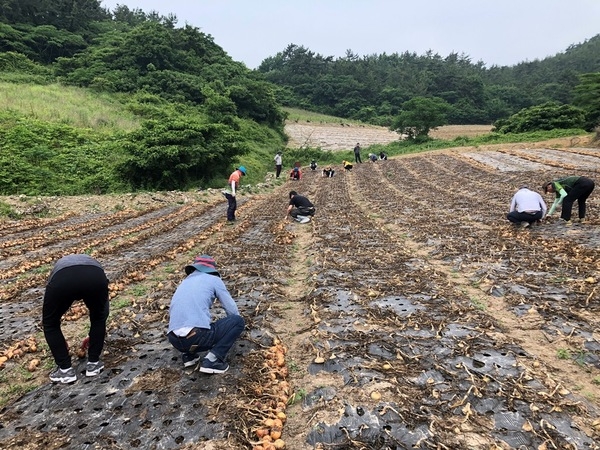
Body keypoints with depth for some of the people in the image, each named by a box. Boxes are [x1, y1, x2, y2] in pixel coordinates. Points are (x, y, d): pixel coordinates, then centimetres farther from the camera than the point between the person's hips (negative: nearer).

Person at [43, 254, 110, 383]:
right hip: (95, 277, 1)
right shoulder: (94, 263, 45)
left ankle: (66, 370, 31)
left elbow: (48, 314, 53)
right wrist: (93, 336, 64)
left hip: (62, 279, 0)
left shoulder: (58, 266, 45)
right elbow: (104, 311, 49)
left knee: (50, 323, 29)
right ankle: (93, 363, 35)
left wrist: (58, 344, 67)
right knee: (98, 318, 33)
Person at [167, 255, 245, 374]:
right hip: (197, 336, -7)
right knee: (238, 321, 12)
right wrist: (232, 329, 34)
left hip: (175, 340, 7)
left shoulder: (184, 282, 27)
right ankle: (212, 360, -2)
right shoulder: (214, 280, 11)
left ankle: (188, 355, 15)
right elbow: (232, 310, 12)